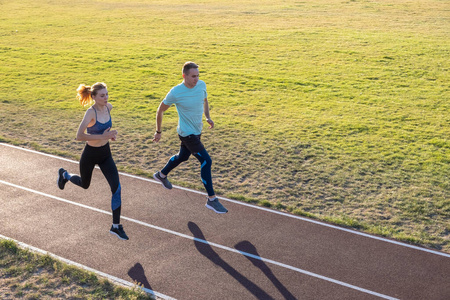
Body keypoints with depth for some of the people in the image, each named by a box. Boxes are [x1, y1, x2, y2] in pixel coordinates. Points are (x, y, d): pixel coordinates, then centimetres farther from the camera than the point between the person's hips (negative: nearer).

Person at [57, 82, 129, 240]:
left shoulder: (108, 107, -6)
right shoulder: (90, 112, -25)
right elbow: (79, 136, -29)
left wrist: (110, 133, -1)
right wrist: (103, 136, -31)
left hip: (105, 153, 5)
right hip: (90, 154, -5)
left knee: (117, 188, -6)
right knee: (84, 185, 22)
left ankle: (116, 226, 5)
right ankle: (64, 175, 56)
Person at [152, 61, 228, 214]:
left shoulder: (201, 85, -6)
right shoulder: (175, 93, -22)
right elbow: (160, 111, -8)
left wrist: (208, 117, 4)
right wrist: (158, 132, -3)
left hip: (197, 131, 8)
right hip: (187, 134, -7)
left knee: (182, 156, 27)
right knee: (206, 161, -14)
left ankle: (161, 175, 54)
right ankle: (211, 200, -4)